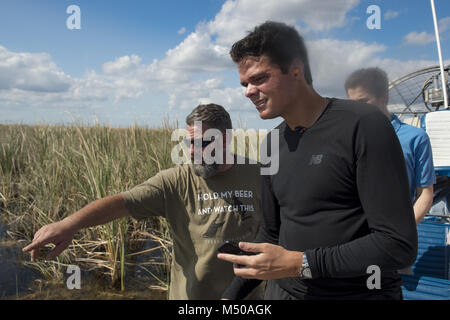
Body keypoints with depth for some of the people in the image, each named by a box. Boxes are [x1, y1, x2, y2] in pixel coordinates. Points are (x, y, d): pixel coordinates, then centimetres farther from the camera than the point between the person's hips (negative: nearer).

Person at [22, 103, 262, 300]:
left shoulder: (258, 176, -6)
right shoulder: (176, 181, -11)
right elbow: (122, 202, -21)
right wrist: (69, 224, -33)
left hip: (244, 293, 1)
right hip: (190, 294, 0)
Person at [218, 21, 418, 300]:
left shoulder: (364, 126, -17)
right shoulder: (274, 143, 4)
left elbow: (399, 245, -20)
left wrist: (299, 263, -24)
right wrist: (232, 295, 8)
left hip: (358, 291, -5)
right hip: (283, 290, 6)